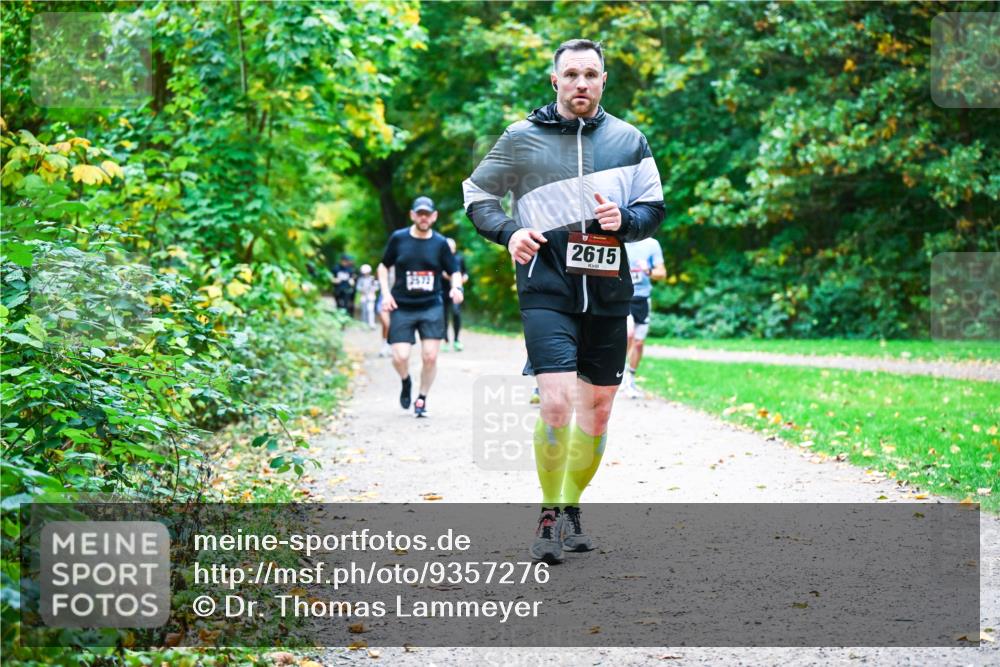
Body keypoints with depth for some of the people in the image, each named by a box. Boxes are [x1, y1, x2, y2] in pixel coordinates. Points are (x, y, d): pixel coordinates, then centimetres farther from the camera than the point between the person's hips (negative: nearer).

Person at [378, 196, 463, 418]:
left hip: (431, 308, 0)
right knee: (400, 357, -10)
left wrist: (456, 287, -15)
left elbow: (454, 272, 7)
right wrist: (386, 293, -2)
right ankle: (406, 382, 24)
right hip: (401, 308, 0)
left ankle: (422, 399, 14)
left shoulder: (440, 243, 1)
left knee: (430, 356, -7)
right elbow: (384, 266, 11)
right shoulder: (398, 238, 0)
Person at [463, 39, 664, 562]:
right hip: (547, 289, -3)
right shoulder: (522, 138, 2)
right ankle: (549, 514, -1)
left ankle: (571, 509, 27)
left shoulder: (628, 139, 9)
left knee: (597, 407, 9)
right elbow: (477, 193, 11)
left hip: (608, 293, 4)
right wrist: (509, 232, -8)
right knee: (557, 402, -18)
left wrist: (623, 219, -11)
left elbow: (654, 210, 12)